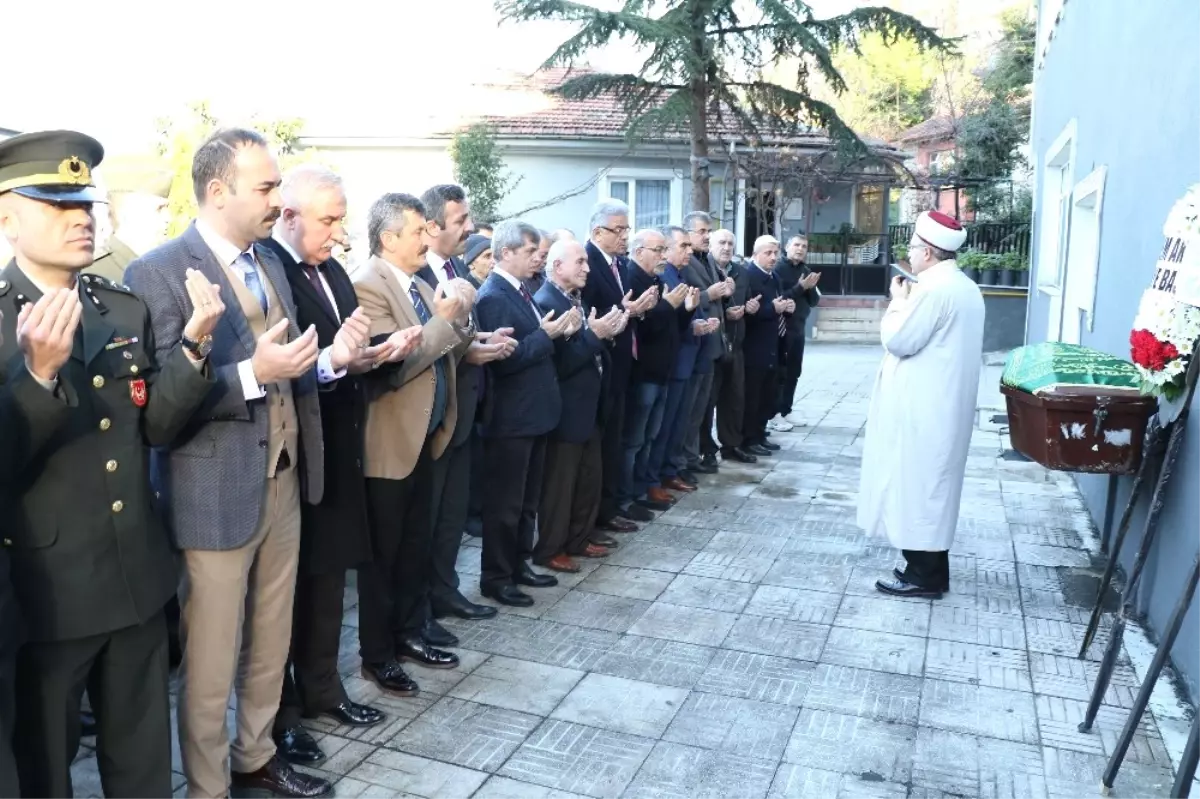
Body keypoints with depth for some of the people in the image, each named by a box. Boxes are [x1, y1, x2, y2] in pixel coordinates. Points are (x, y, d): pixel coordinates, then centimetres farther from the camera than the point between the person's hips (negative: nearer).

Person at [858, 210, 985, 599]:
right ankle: (928, 566, 25)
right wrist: (911, 302, 12)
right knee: (929, 486, 16)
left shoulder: (933, 288, -19)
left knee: (917, 485, -2)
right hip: (944, 405, 10)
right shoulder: (965, 286, 13)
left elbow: (898, 340, -17)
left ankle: (924, 574, 5)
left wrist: (899, 301, -5)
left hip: (922, 409, -10)